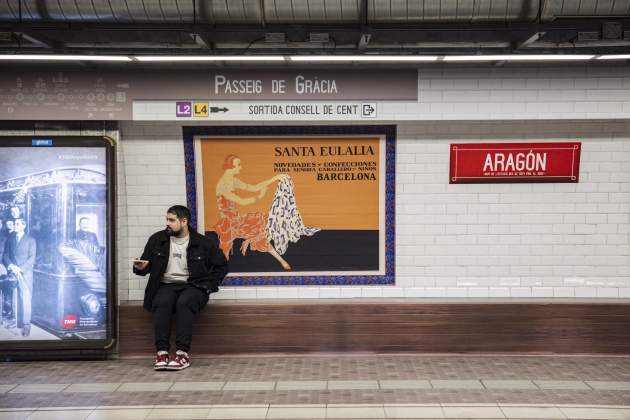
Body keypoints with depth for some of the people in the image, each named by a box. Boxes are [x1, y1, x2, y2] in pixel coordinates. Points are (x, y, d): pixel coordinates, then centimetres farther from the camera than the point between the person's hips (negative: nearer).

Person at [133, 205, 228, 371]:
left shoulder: (203, 243, 4)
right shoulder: (157, 239, 10)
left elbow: (222, 266, 10)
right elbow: (145, 267, 12)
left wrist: (209, 285, 0)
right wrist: (140, 268, -12)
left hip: (193, 286, -2)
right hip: (166, 285, 2)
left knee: (184, 303, -34)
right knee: (162, 303, -32)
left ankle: (182, 353, -34)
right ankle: (161, 352, -31)